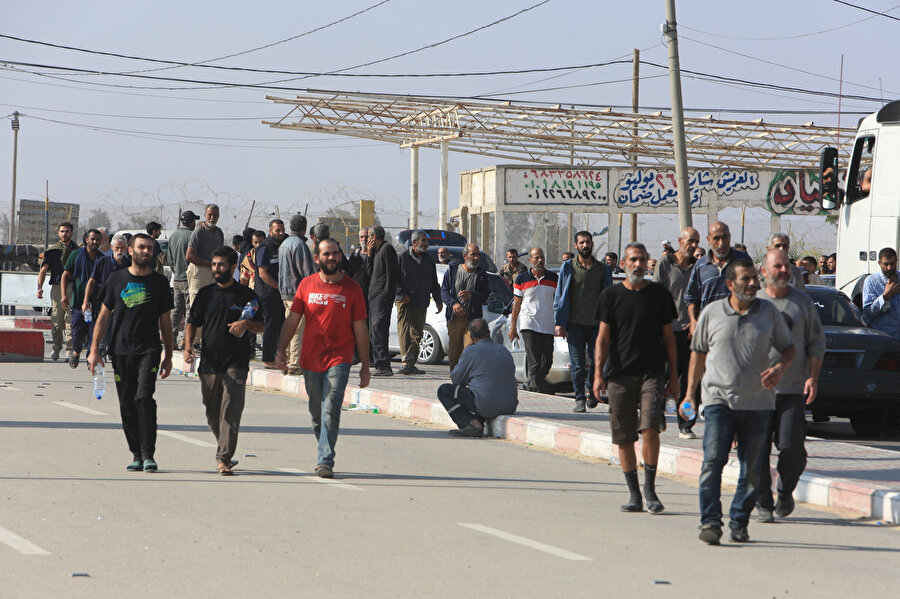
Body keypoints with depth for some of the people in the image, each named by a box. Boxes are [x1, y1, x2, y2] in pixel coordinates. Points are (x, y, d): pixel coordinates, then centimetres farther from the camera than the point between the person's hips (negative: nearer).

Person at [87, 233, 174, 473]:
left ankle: (149, 454, -13)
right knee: (127, 405, 3)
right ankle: (137, 454, 14)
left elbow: (165, 320, 11)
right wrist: (94, 349, 5)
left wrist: (168, 355, 10)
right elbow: (104, 315, 10)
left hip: (149, 350, -2)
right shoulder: (116, 279, 8)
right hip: (121, 351, 2)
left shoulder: (159, 282, 6)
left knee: (144, 397, -17)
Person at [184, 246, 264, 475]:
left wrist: (246, 323, -13)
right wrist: (188, 346, -3)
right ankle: (225, 448, 30)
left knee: (231, 411, -13)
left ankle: (224, 458, -15)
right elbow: (192, 323, 14)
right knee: (212, 412, 10)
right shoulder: (206, 293, 11)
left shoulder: (246, 295, 5)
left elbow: (260, 326, 9)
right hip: (210, 362, 3)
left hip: (236, 362, -3)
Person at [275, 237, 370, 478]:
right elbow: (292, 320, 10)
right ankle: (325, 453, 30)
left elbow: (360, 329, 4)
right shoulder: (307, 285, 6)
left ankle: (326, 461, -16)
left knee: (330, 411, -15)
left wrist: (365, 366, 4)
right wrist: (282, 349, -2)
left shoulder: (351, 288, 1)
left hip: (339, 360, -3)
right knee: (316, 414, 12)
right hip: (310, 360, 3)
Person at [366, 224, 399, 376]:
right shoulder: (377, 250, 23)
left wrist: (386, 294, -19)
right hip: (374, 295, 10)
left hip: (382, 295, -10)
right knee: (373, 332, 9)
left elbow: (392, 273, -14)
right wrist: (370, 255, 11)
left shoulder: (387, 249, -7)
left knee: (378, 328, -17)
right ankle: (379, 364, 12)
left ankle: (383, 366, -22)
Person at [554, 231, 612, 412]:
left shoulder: (602, 269, 9)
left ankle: (592, 391, 21)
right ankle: (580, 399, 7)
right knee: (577, 364, -2)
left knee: (597, 361, -3)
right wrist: (559, 322, -1)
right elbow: (559, 296, 6)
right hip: (575, 324, -1)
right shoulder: (568, 267, 6)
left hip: (596, 324, 1)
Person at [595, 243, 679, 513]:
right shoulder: (611, 295, 7)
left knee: (650, 429, -16)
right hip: (619, 375, 1)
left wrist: (673, 376, 8)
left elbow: (668, 337, 11)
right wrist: (598, 373, -4)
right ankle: (634, 494, 12)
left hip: (652, 372, -1)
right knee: (624, 438, 2)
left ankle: (650, 488, -2)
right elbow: (603, 337, 6)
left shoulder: (659, 294, 7)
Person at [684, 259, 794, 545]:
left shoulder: (769, 312, 7)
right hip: (719, 399, -2)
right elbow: (698, 354, 13)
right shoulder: (711, 313, 5)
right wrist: (690, 393, 8)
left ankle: (739, 523, 15)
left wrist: (779, 368, -7)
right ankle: (710, 522, -14)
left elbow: (788, 348, 14)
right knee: (712, 461, -15)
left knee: (752, 469, 4)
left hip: (758, 402, 2)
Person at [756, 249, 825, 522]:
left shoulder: (803, 302, 9)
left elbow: (816, 343, 11)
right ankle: (763, 504, 11)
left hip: (793, 390, 0)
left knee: (791, 447, -11)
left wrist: (813, 377, -1)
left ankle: (785, 491, 16)